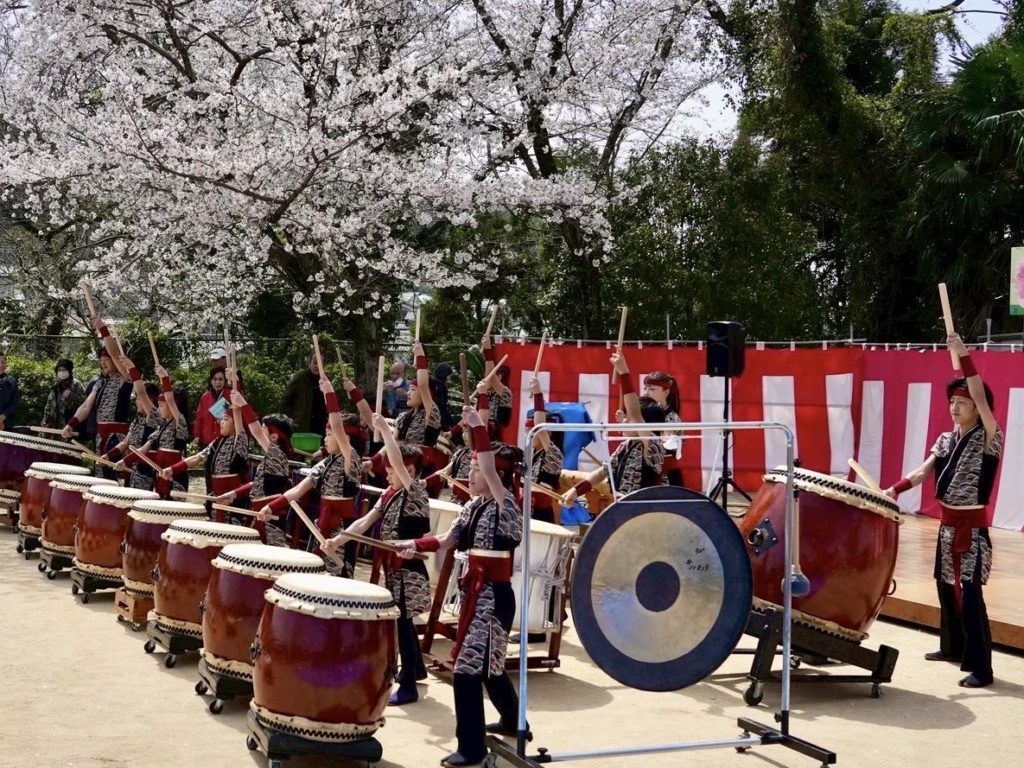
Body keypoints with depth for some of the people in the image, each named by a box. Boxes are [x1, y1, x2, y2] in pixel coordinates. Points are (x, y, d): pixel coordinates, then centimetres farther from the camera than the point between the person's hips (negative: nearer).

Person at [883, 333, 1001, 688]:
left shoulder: (988, 439, -12)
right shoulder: (946, 439, 9)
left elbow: (981, 398, -26)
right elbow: (923, 471, 1)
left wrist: (964, 356, -32)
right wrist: (894, 489, -16)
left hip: (972, 526, -8)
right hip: (947, 523, 8)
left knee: (969, 594, -11)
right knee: (945, 586, 17)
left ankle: (981, 667, -8)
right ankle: (952, 646, 35)